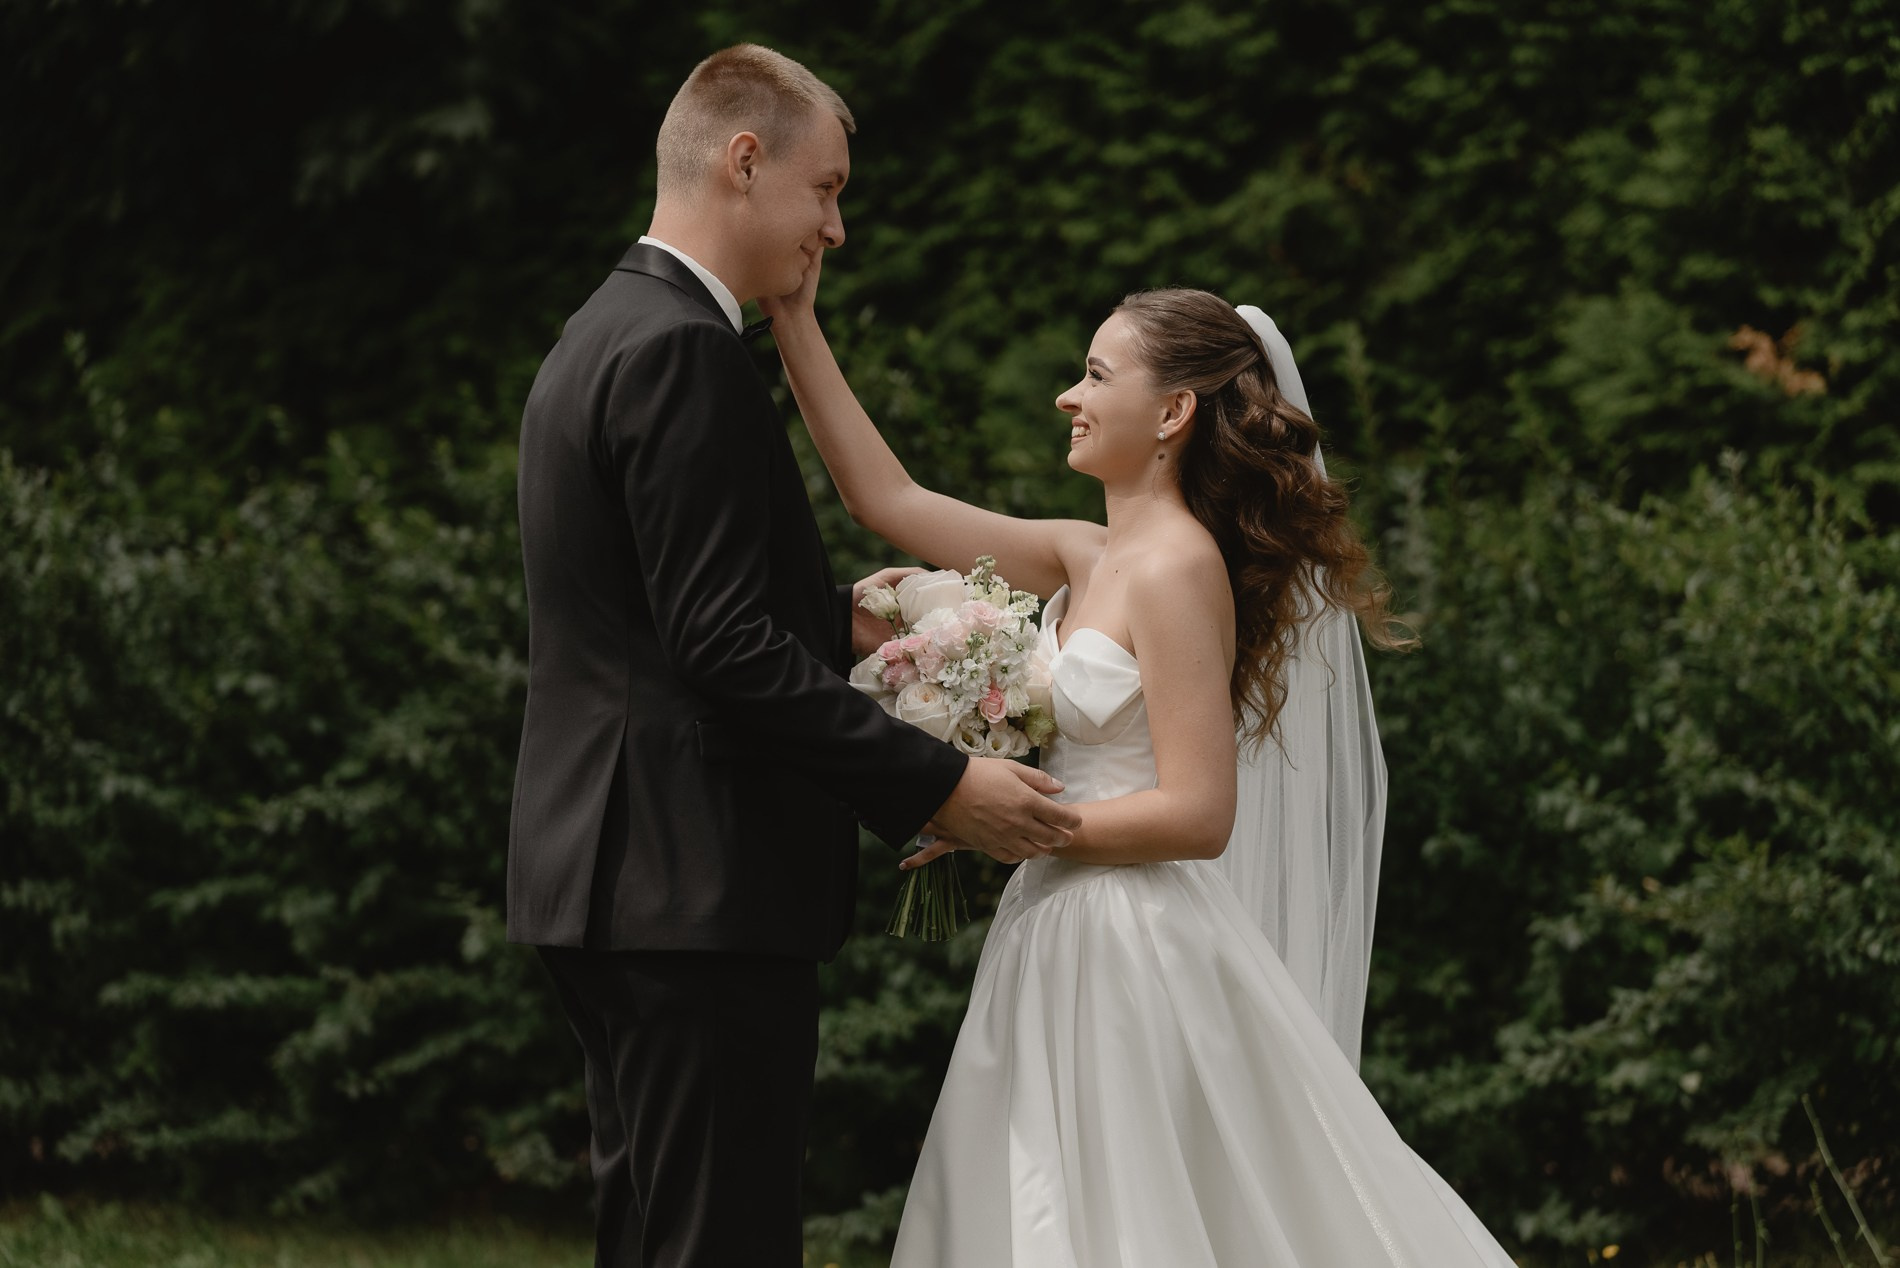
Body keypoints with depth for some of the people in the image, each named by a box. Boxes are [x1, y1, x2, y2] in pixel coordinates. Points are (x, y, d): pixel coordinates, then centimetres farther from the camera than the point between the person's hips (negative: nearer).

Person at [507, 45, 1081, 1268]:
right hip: (701, 888, -11)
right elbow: (724, 648, -21)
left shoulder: (600, 339, 17)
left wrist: (840, 619, 22)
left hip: (614, 881, 11)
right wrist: (940, 785, -18)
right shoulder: (683, 353, -15)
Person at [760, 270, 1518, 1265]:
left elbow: (1196, 815, -20)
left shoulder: (1178, 569, -15)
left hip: (1135, 949, -9)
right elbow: (887, 499, 14)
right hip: (1067, 935, 9)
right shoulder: (1088, 558, 9)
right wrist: (795, 323, 13)